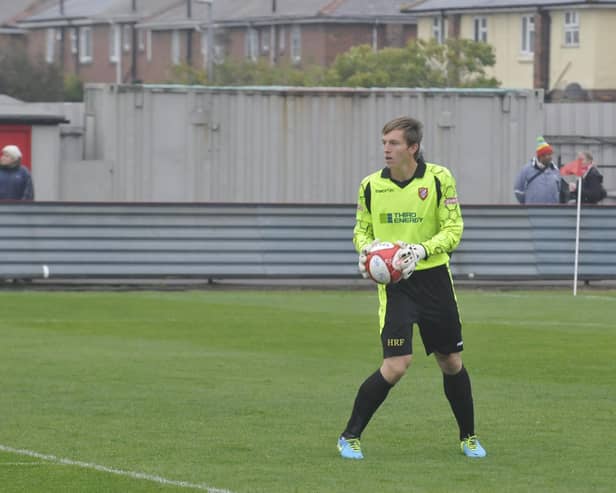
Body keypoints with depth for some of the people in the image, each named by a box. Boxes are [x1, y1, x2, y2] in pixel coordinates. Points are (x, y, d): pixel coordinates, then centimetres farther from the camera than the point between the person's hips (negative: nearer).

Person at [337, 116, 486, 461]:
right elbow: (362, 229, 13)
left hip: (434, 278, 1)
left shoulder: (439, 179, -5)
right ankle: (350, 437, -3)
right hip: (394, 283, -1)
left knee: (452, 363, 10)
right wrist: (366, 247, -10)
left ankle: (469, 437, 30)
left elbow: (454, 229, -4)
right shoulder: (371, 185, 1)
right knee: (396, 365, -15)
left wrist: (421, 250, -20)